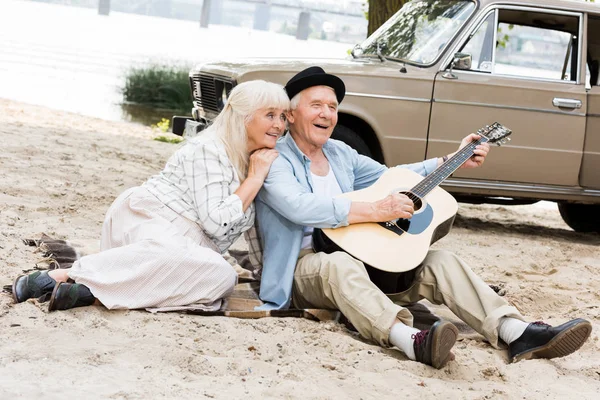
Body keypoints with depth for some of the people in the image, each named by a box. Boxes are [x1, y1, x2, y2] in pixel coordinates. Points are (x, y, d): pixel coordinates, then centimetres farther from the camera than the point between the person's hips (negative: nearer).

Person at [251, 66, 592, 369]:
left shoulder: (340, 153, 17)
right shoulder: (274, 159, -8)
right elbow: (299, 206, -27)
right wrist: (376, 211, -28)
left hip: (359, 259, 8)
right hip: (302, 267, -7)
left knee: (439, 261, -10)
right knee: (340, 265, -40)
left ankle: (517, 333, -29)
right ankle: (413, 341, -63)